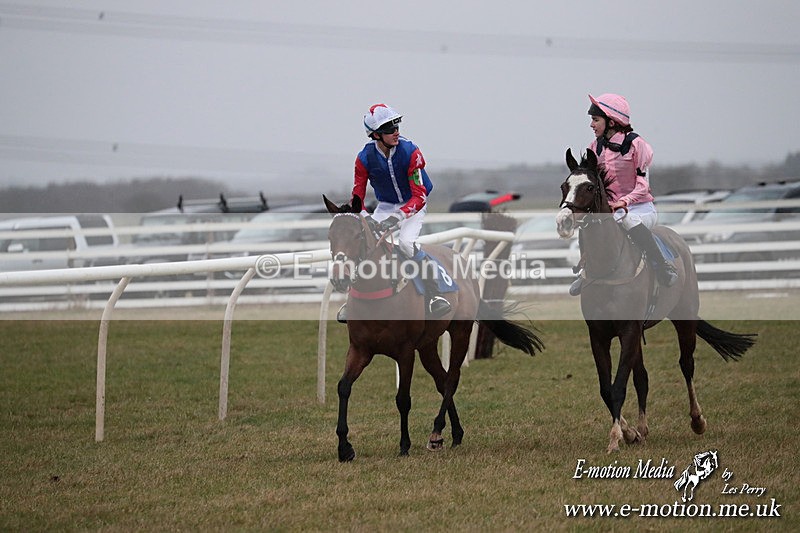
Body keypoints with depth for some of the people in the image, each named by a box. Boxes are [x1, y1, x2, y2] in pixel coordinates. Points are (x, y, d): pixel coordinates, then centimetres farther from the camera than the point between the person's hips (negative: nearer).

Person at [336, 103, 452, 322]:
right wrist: (365, 218, -28)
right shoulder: (365, 158, -14)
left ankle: (434, 296, -25)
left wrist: (398, 217, -39)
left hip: (414, 204, -4)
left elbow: (419, 197, -26)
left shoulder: (410, 152, -23)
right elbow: (357, 197, -8)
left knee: (406, 242, -30)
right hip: (386, 206, 4)